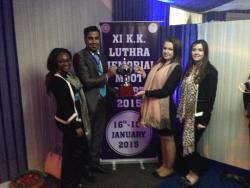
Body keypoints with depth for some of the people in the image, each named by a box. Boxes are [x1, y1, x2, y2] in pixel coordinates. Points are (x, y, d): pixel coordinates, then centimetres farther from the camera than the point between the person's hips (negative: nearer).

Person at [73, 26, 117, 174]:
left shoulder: (101, 56, 11)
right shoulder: (80, 56, -13)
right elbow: (86, 82, -20)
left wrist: (115, 93, 6)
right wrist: (107, 75, -16)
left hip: (102, 102, 7)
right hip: (90, 103, -7)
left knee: (99, 134, 18)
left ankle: (95, 162, 35)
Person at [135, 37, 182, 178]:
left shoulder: (176, 68, -13)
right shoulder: (159, 64, 10)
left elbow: (166, 91, -19)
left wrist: (146, 93, -14)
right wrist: (144, 74, 1)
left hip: (165, 106, -7)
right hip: (155, 106, 7)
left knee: (168, 137, 9)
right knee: (162, 137, 18)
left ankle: (169, 168, 26)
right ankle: (164, 165, 34)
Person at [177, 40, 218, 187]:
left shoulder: (210, 71, -11)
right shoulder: (190, 68, 9)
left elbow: (211, 97, -14)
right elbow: (184, 93, 10)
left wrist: (204, 120, -16)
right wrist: (181, 112, 9)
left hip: (199, 115, -6)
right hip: (187, 114, 6)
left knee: (190, 144, 2)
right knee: (185, 144, 12)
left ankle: (195, 172, 24)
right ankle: (192, 170, 31)